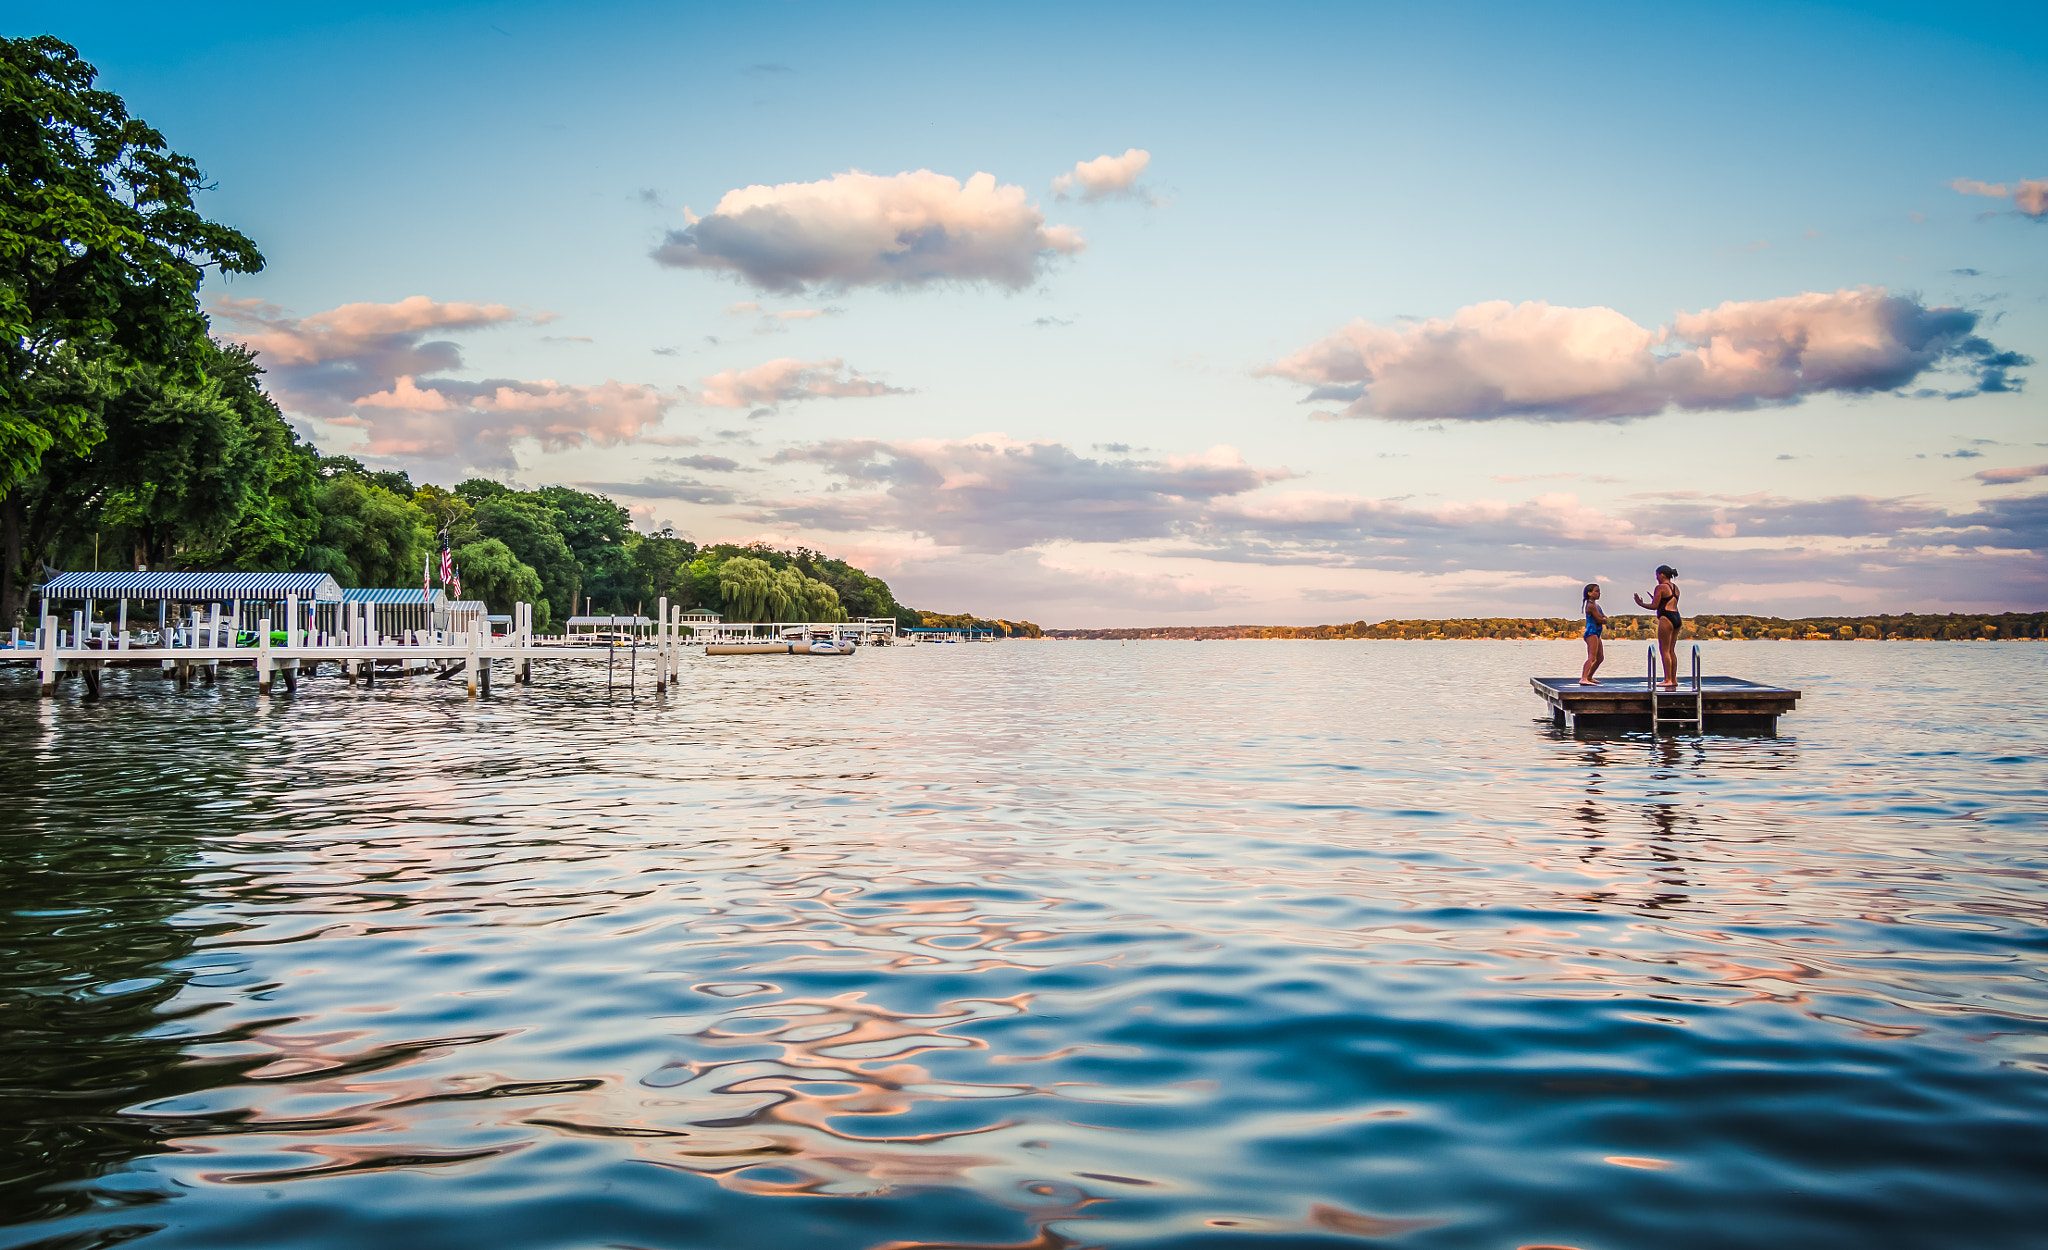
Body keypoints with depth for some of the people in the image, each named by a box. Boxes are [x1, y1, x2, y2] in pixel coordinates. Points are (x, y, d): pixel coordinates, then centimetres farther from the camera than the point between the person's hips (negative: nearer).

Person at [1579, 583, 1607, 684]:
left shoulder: (1596, 605, 19)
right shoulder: (1591, 606, -15)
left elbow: (1603, 617, 19)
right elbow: (1599, 620, -18)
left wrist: (1603, 618, -4)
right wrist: (1605, 620, 3)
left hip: (1596, 634, 11)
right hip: (1591, 633, -11)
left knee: (1600, 658, 20)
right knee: (1592, 658, -23)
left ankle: (1589, 677, 33)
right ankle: (1583, 679, -34)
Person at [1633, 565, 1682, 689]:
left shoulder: (1660, 588, -8)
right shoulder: (1675, 588, 17)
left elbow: (1654, 606, -11)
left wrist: (1641, 604, 3)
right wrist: (1655, 599, 33)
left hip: (1666, 618, -9)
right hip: (1677, 618, 9)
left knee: (1665, 650, -6)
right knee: (1671, 651, 12)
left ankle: (1668, 679, -10)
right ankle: (1674, 679, 11)